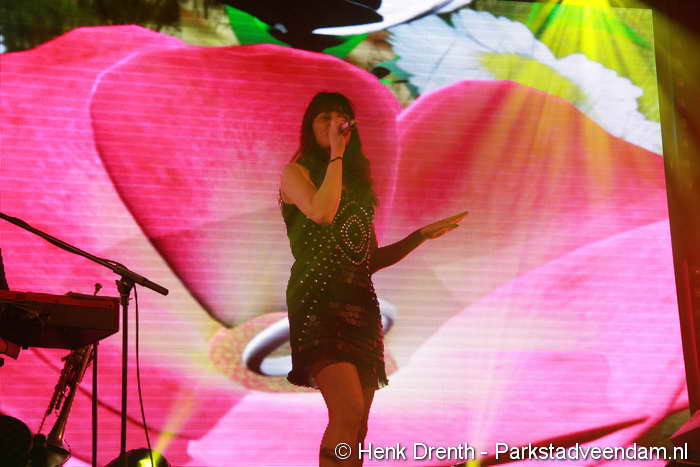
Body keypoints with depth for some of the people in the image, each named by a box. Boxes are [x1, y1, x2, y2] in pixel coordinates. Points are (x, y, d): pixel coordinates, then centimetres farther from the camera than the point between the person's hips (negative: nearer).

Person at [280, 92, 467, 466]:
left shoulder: (357, 181, 22)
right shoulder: (297, 172, 5)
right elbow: (322, 212, -18)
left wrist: (422, 235, 12)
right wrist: (335, 153, -7)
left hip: (361, 305, 6)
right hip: (318, 303, -6)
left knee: (356, 430, 3)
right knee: (349, 414, -23)